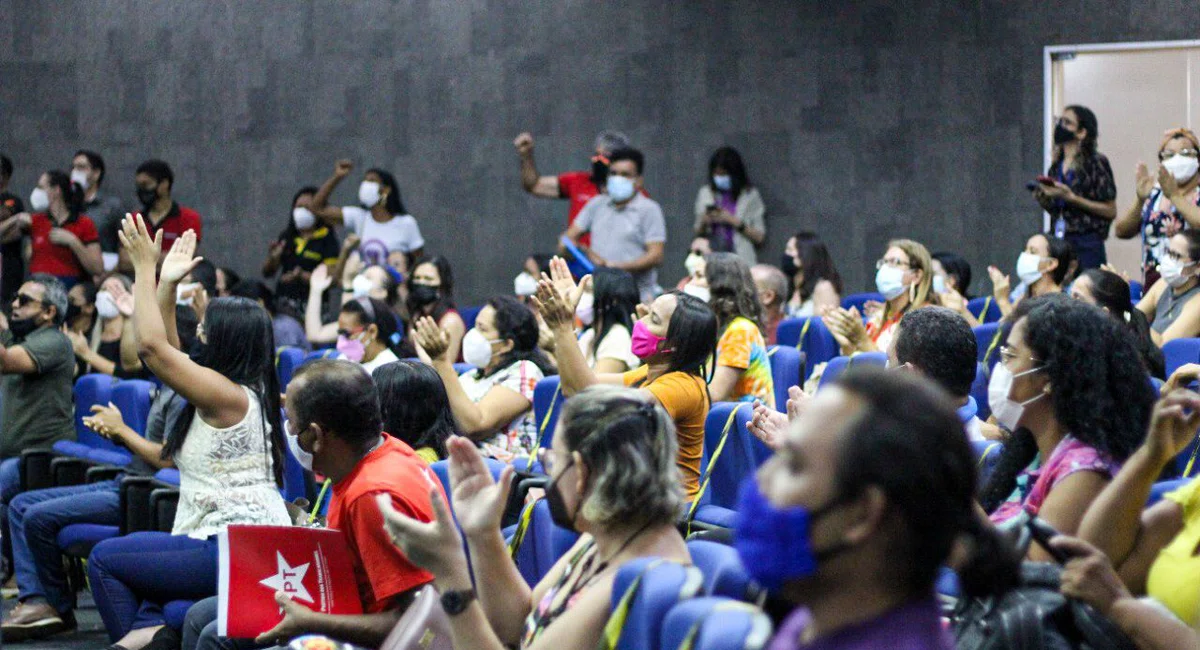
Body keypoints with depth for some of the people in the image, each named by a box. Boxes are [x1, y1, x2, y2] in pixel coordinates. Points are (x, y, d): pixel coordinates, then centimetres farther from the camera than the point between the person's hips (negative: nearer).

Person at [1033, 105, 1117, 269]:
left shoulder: (1095, 162, -4)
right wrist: (1042, 200, 1)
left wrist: (1072, 198, -14)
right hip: (1058, 243, 5)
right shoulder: (1057, 165, 13)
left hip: (1086, 246, -5)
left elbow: (1110, 211, -6)